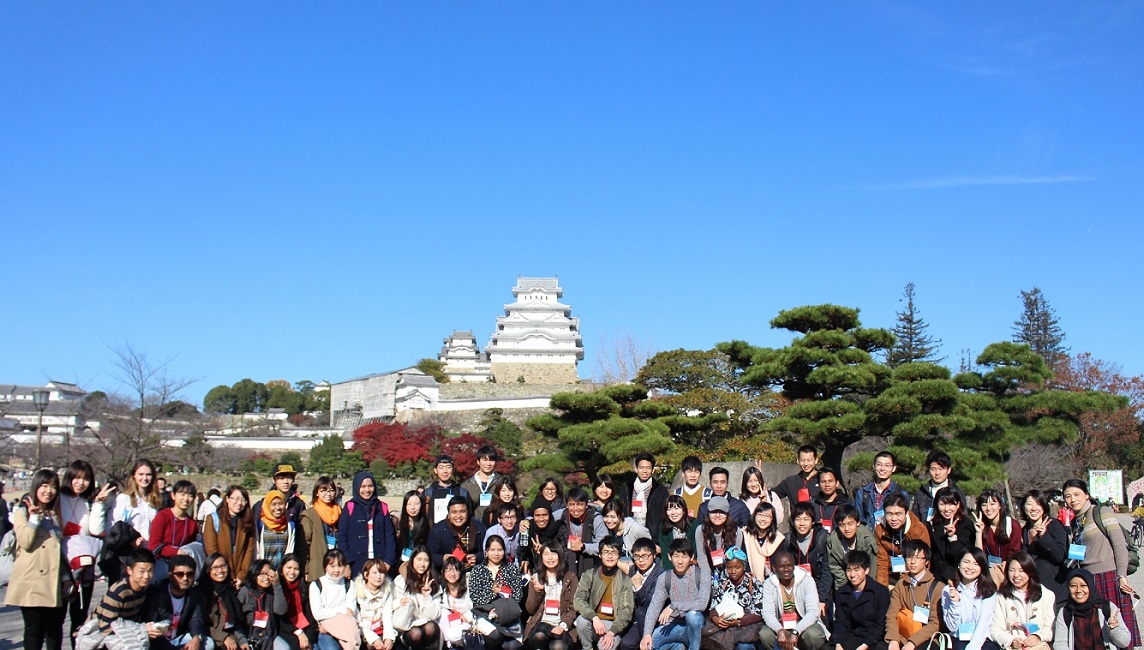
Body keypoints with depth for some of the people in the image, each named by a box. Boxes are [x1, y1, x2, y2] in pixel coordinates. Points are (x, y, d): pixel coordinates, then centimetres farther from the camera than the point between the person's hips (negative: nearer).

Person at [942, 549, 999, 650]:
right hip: (958, 641, 1)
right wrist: (955, 602, -12)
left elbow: (983, 625, -8)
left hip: (984, 641, -1)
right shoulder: (947, 591, 5)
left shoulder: (988, 591, 2)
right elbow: (952, 627, 2)